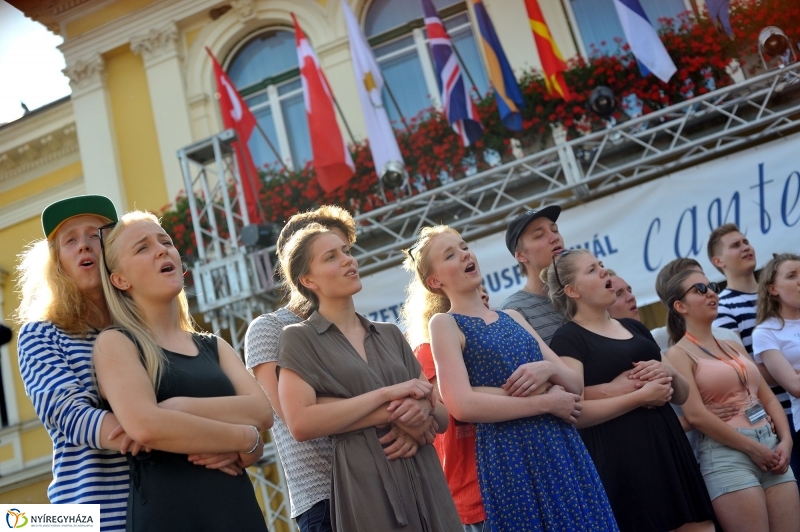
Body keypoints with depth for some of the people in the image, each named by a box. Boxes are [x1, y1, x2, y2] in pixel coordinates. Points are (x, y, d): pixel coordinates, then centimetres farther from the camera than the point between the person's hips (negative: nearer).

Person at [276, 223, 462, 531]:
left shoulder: (391, 335, 14)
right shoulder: (299, 338, 0)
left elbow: (442, 420, 12)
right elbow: (300, 423, -16)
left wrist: (424, 408, -12)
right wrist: (388, 396, -15)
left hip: (426, 480, 5)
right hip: (366, 488, -5)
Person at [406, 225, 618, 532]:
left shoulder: (513, 317, 13)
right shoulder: (444, 323, -3)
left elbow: (574, 383, 11)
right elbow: (463, 405, -17)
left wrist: (548, 370, -12)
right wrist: (547, 401, -12)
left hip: (562, 449, 5)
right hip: (508, 458, -5)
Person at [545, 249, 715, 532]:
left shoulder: (634, 327, 17)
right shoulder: (568, 338, -4)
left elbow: (682, 394, 21)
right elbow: (574, 412, -17)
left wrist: (669, 373, -2)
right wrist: (641, 396, -17)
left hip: (669, 451, 7)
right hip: (619, 462, -7)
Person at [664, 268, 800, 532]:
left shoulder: (733, 346, 18)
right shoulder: (679, 353, -2)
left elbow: (768, 398, 15)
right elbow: (696, 415, -13)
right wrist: (753, 448, -12)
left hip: (771, 447, 7)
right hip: (726, 454, -6)